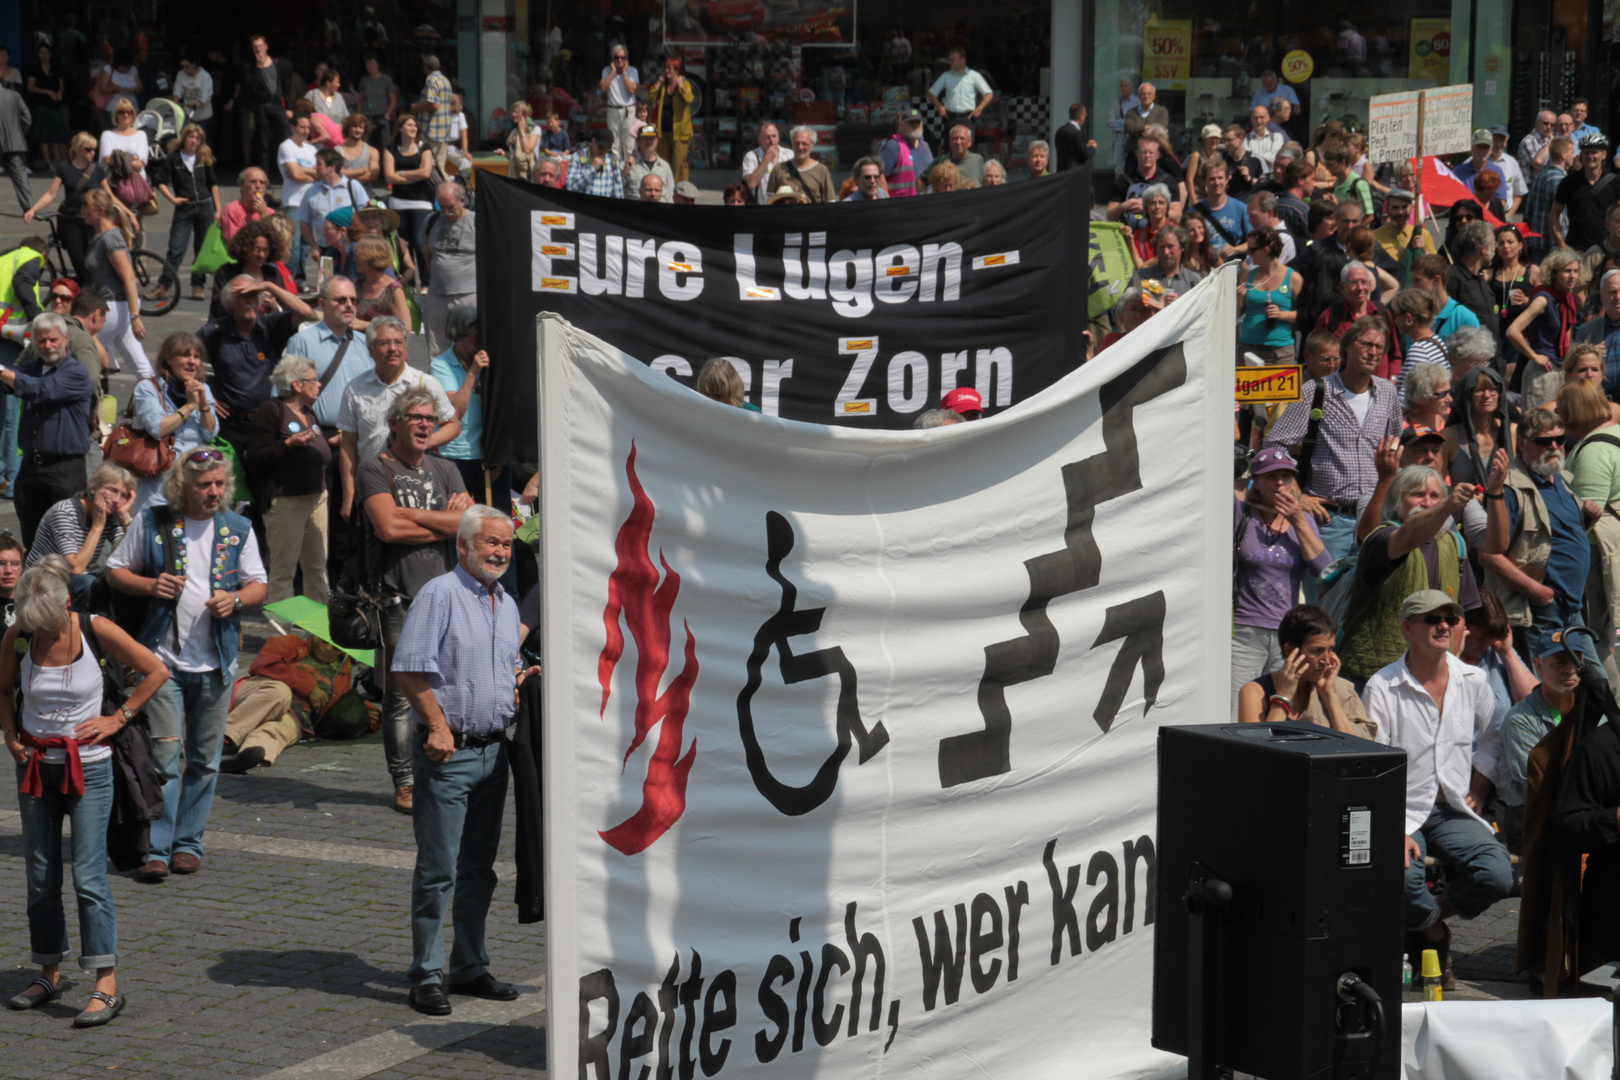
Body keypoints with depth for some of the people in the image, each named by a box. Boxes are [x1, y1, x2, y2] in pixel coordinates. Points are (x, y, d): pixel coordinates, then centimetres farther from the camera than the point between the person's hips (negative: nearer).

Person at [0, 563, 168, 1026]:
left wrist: (117, 718, -5)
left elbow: (156, 672, -2)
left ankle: (107, 985, -10)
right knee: (40, 877, 8)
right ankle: (49, 975, 20)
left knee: (89, 875, -10)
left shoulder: (95, 630, -12)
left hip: (87, 767, -4)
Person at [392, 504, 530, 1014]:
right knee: (438, 868, -6)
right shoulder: (439, 595, -8)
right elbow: (410, 669, -14)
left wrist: (523, 680, 9)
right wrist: (437, 726, -19)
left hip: (494, 748, 7)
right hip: (448, 750, -7)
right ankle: (426, 976, -1)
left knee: (479, 867, 12)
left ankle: (470, 967, 21)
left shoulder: (506, 604, 16)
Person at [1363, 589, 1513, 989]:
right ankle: (1433, 931, 2)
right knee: (1403, 878, -34)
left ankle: (1429, 920, 5)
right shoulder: (1382, 687, -7)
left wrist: (1478, 790, 13)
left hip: (1454, 811, 4)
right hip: (1401, 812, -4)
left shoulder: (1472, 681, 6)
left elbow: (1491, 738, 26)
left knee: (1497, 874, -23)